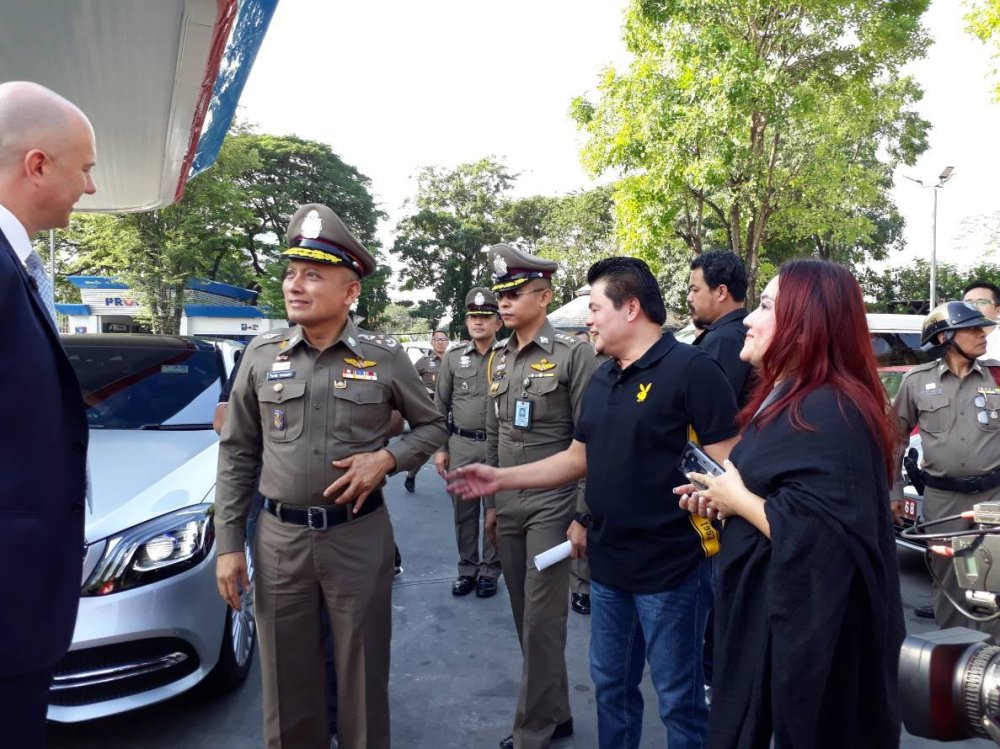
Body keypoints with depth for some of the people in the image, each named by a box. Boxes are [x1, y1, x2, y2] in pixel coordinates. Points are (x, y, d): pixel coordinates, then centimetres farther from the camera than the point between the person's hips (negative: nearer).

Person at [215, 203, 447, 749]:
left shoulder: (384, 357, -5)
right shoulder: (261, 356, 0)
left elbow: (432, 426, 7)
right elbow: (237, 454, 5)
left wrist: (388, 458, -12)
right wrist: (228, 544, 2)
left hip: (360, 536, -1)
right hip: (279, 538, 2)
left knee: (363, 680, 12)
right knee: (287, 687, 14)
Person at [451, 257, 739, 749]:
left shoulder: (691, 369, -15)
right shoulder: (601, 380, 9)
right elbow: (579, 458, 15)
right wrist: (500, 479, 8)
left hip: (670, 566, -7)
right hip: (607, 564, 8)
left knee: (677, 697, 10)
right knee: (610, 684, 21)